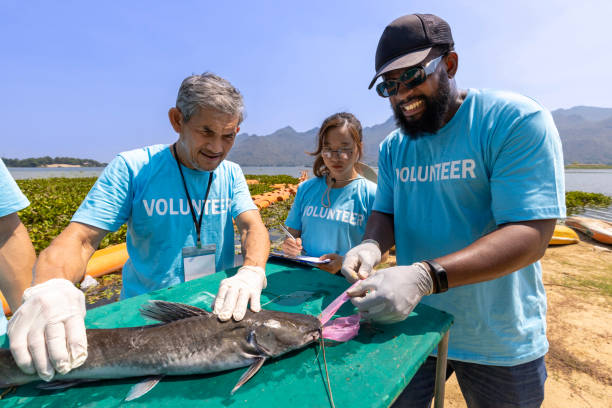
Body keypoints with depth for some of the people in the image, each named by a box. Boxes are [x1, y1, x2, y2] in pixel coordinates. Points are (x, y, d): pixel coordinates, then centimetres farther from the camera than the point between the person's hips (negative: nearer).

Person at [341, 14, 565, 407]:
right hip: (412, 325, 4)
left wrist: (424, 276, -38)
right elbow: (384, 214, 4)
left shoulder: (516, 120, -17)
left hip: (499, 342, -3)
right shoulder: (392, 148, 1)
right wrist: (371, 245, -20)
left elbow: (531, 236, -24)